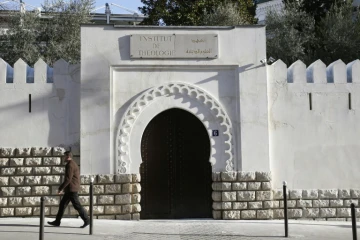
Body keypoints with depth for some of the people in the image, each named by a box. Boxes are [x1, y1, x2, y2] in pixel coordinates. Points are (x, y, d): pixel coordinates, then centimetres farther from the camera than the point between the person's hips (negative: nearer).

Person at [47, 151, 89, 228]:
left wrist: (60, 188, -15)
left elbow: (68, 179, -21)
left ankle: (86, 220, -1)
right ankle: (57, 221, 14)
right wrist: (64, 189, 24)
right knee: (62, 204, 11)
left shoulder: (70, 165, -14)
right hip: (70, 189, 10)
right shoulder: (73, 164, 18)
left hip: (72, 189, -10)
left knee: (77, 205, -6)